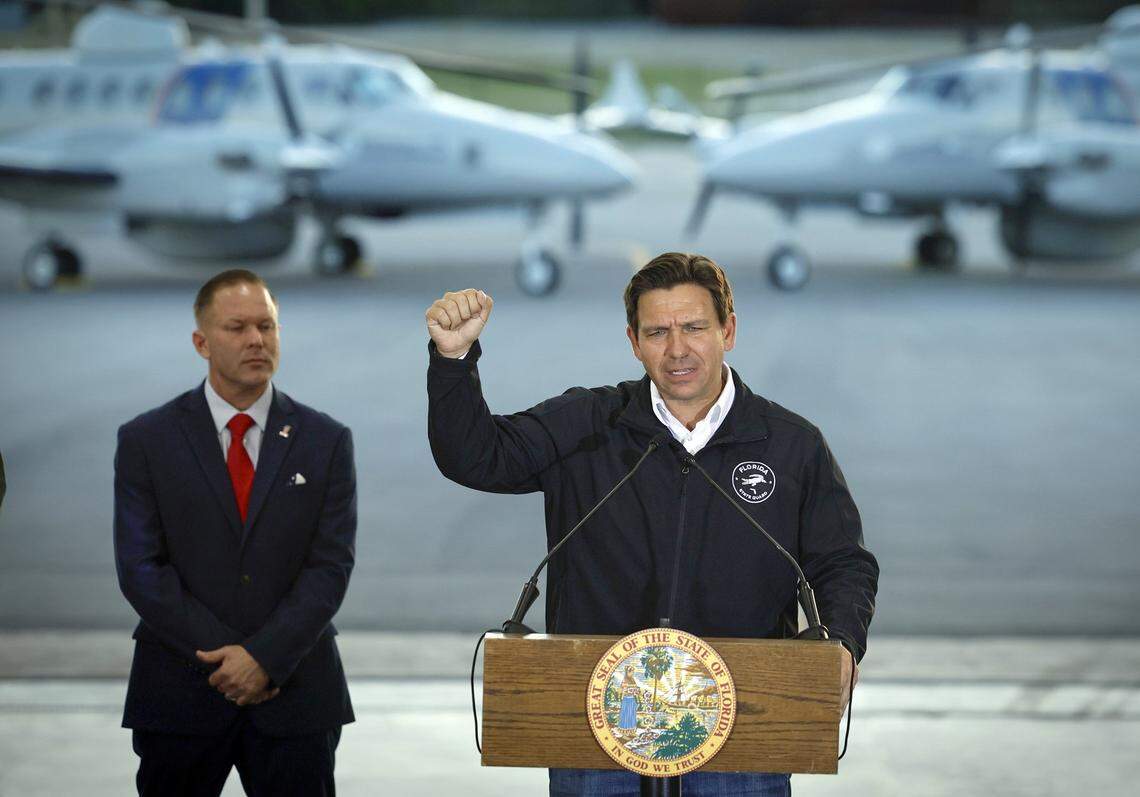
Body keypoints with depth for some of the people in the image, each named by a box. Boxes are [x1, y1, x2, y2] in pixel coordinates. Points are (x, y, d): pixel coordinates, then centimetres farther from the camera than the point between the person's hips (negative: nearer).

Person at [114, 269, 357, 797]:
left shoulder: (326, 441, 5)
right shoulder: (146, 441, 2)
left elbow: (331, 566, -1)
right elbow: (141, 569, -4)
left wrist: (265, 656, -14)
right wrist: (226, 657, -12)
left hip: (295, 697, 1)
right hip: (179, 695, -1)